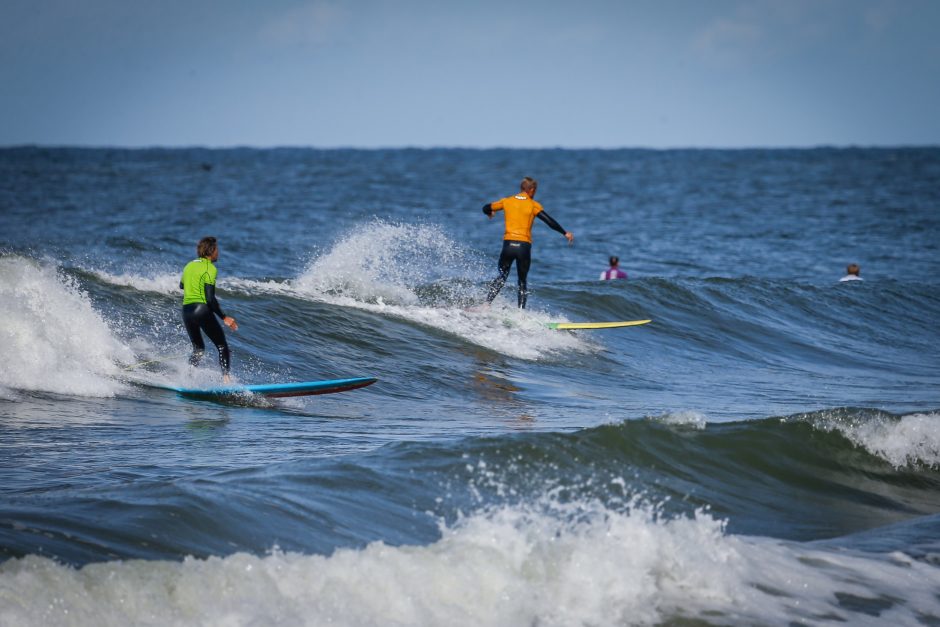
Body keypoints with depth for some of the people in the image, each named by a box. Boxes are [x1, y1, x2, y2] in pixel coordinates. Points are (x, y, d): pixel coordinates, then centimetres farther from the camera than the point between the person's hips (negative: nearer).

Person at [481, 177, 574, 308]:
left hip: (508, 244, 2)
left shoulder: (507, 201, 9)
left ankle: (486, 304, 2)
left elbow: (486, 208, 18)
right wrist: (565, 233, 3)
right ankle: (521, 311, 4)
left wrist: (489, 213, 41)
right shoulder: (533, 205, 1)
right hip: (524, 246, -2)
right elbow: (549, 221, -5)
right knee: (522, 282, 12)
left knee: (501, 277, 16)